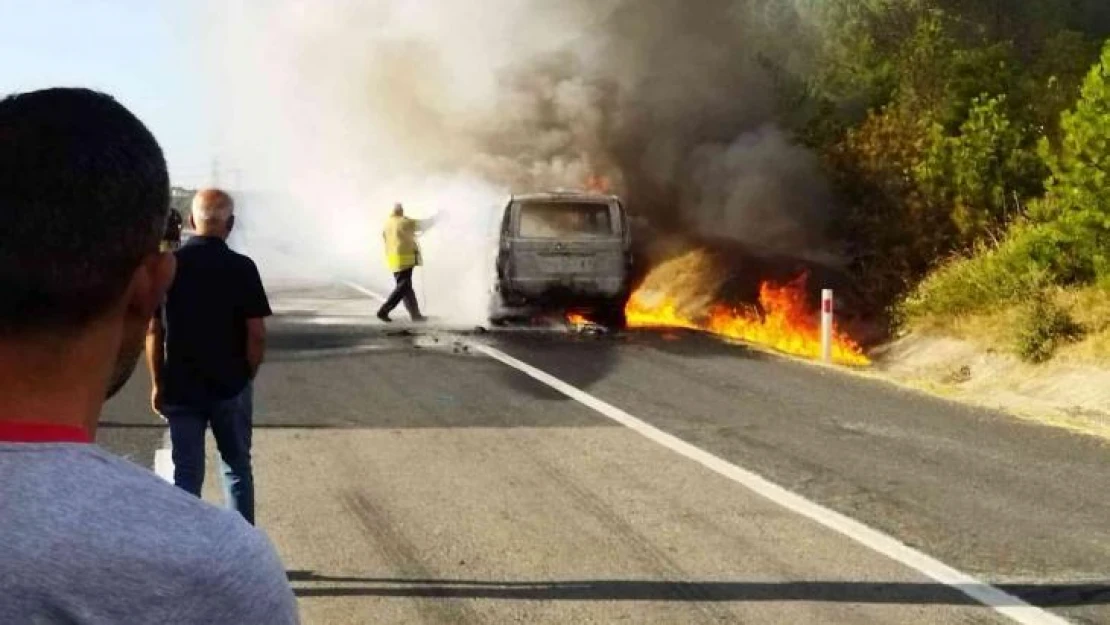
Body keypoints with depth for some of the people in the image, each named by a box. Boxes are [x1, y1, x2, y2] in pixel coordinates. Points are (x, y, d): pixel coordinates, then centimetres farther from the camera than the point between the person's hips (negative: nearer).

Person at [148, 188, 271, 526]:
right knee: (237, 468, 15)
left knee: (186, 473, 8)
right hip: (230, 386, -1)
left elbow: (154, 331, -1)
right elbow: (256, 334, -11)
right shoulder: (241, 267, -10)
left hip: (180, 387, 1)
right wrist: (247, 375, 4)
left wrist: (157, 383, 8)